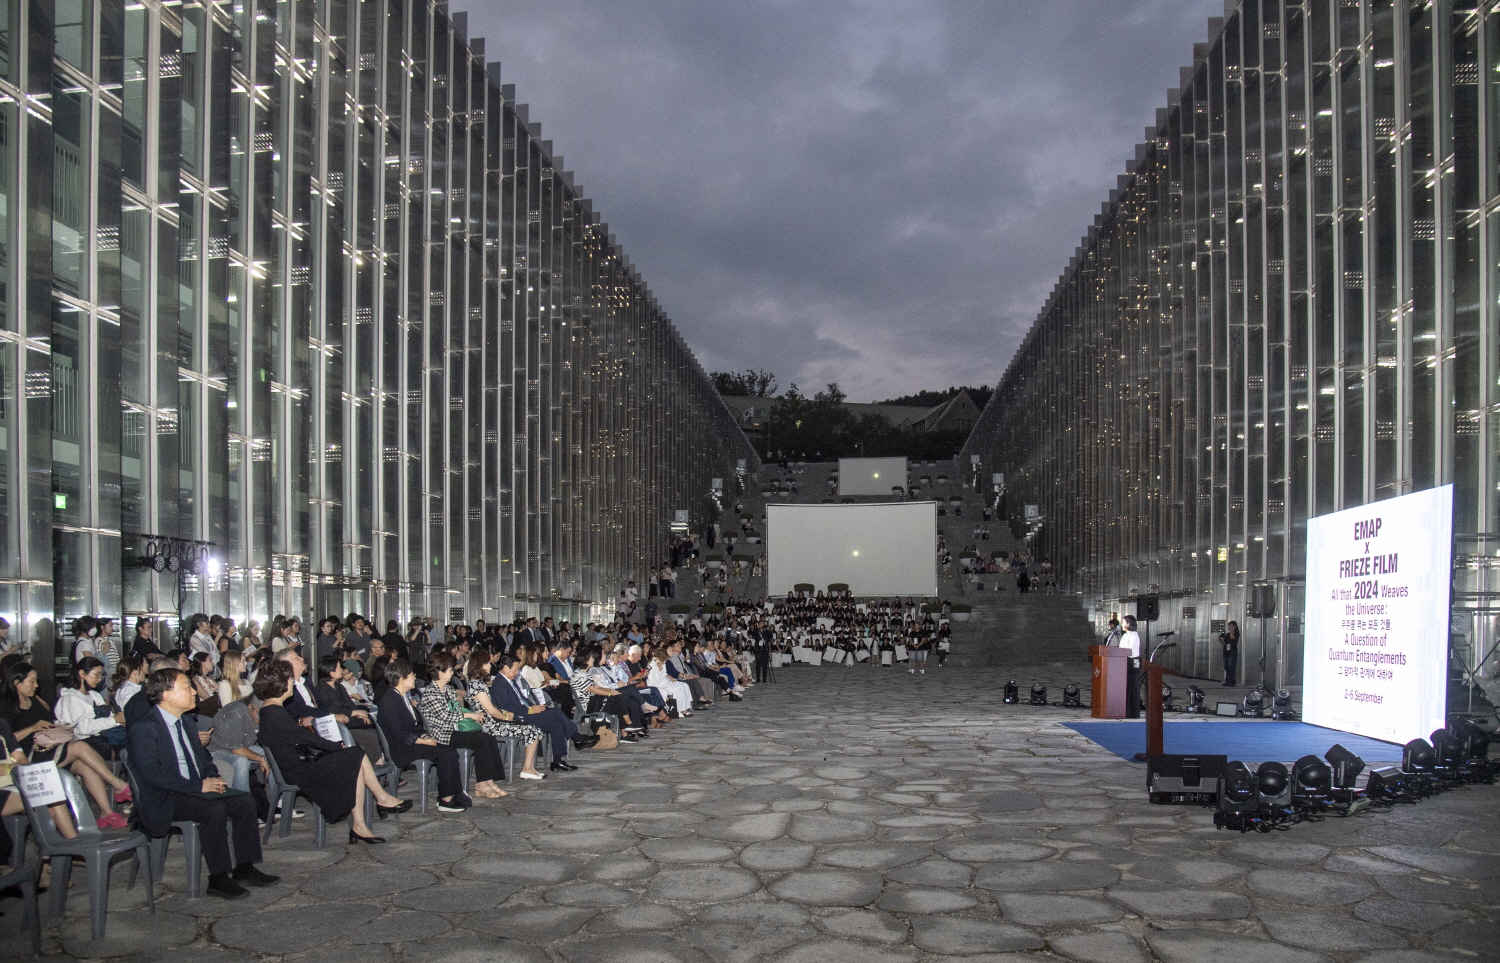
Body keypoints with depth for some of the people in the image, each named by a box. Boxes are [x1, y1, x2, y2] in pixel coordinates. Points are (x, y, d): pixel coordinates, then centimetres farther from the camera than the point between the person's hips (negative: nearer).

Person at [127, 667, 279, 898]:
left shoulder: (187, 725, 17)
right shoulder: (144, 729, -13)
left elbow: (204, 759, 25)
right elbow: (153, 773, -22)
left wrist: (212, 778, 1)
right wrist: (198, 786, -23)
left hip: (196, 790, 9)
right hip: (163, 800, -9)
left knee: (245, 803, -9)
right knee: (215, 809, -31)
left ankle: (244, 868, -2)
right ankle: (218, 878, -21)